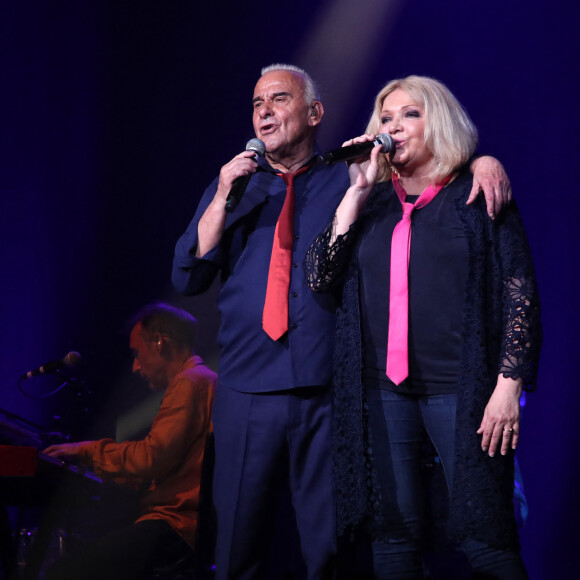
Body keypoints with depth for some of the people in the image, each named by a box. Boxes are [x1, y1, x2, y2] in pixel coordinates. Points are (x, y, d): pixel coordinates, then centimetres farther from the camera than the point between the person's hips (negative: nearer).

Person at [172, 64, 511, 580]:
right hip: (248, 395, 1)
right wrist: (223, 199, -4)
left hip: (330, 396, -1)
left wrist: (485, 162, -13)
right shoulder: (234, 185, 13)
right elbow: (188, 278, 6)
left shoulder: (349, 176, 8)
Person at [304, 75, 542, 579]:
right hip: (382, 391, 4)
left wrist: (509, 386, -11)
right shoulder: (372, 204, 14)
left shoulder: (479, 196, 3)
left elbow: (520, 293, -2)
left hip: (460, 388, -4)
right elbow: (321, 277, 2)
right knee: (394, 537, 6)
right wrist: (358, 190, -2)